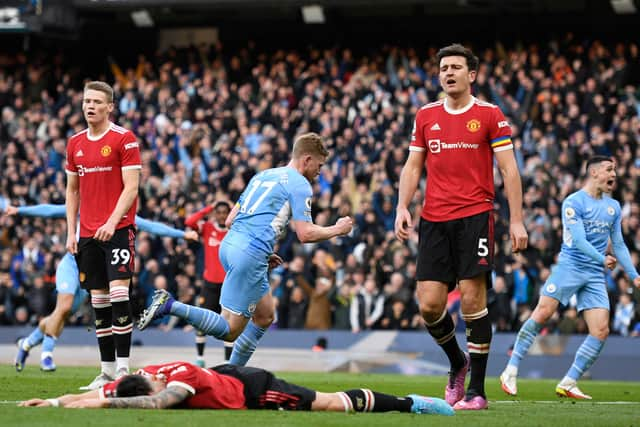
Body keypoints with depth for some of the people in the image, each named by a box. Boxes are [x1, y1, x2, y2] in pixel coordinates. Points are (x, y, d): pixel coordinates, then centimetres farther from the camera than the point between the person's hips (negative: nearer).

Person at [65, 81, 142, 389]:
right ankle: (107, 369, 10)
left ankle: (123, 367, -13)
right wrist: (71, 232, 11)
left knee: (118, 293, -15)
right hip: (88, 233, 6)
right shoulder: (75, 143, 12)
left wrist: (113, 222, -21)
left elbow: (131, 187, -10)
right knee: (98, 300, 6)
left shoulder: (124, 139, -5)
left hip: (118, 228, -6)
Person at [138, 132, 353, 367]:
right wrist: (337, 229, 10)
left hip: (229, 243, 10)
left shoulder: (263, 176, 23)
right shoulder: (299, 185, -2)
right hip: (250, 254, -10)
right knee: (230, 331, -8)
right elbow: (305, 234, -8)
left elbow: (230, 220, 22)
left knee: (265, 316, 20)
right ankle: (169, 305, -18)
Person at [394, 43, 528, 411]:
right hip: (434, 219, 4)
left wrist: (517, 221, -7)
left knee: (472, 299, -10)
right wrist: (403, 207, 2)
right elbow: (413, 166, 16)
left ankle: (477, 390, -2)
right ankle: (458, 363, 26)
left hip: (474, 215, -4)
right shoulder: (426, 116, 12)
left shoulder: (490, 115, 0)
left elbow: (509, 169, -1)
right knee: (429, 304, -2)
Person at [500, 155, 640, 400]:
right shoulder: (574, 202, -4)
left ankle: (568, 384, 1)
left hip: (595, 276, 6)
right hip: (570, 267, -6)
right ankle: (511, 372, -10)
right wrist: (602, 259, -22)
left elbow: (618, 245, 21)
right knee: (542, 313, -17)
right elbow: (579, 240, -13)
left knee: (601, 331, -7)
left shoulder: (613, 207, 16)